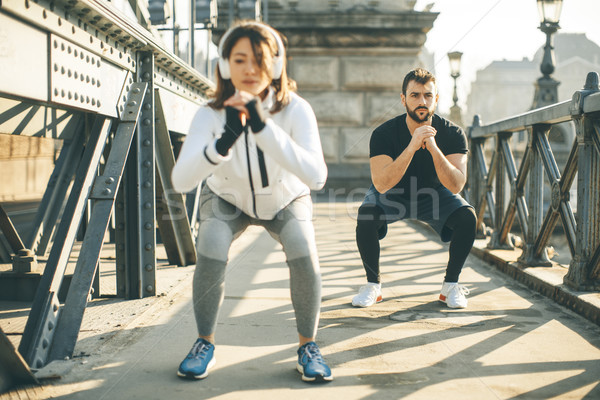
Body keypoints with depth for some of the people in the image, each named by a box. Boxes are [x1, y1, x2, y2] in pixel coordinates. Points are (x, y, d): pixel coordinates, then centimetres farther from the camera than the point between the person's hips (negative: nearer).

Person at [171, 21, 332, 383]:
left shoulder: (296, 110, -31)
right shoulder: (211, 115, -28)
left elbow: (317, 177, -46)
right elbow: (180, 181, -41)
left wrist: (263, 127, -54)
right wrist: (223, 142, -58)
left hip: (286, 198, 0)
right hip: (227, 198, 1)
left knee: (304, 253, -26)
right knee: (210, 252, -26)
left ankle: (308, 346, -3)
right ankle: (205, 344, -3)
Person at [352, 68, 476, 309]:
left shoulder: (452, 133, -21)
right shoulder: (384, 133, -25)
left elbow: (456, 186, -31)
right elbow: (381, 184, -37)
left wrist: (433, 148, -44)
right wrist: (412, 147, -46)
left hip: (434, 194, 1)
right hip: (391, 195, -1)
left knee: (467, 217, -25)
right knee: (366, 216, -31)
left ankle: (451, 285, -5)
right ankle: (373, 285, -9)